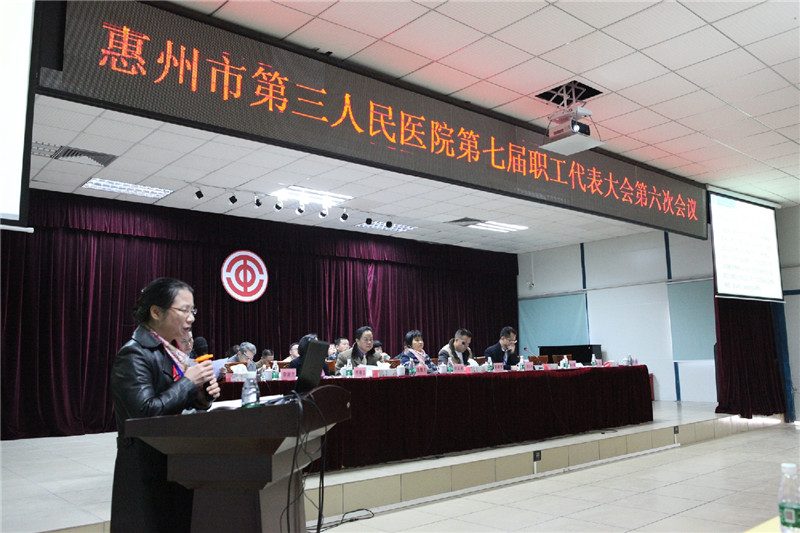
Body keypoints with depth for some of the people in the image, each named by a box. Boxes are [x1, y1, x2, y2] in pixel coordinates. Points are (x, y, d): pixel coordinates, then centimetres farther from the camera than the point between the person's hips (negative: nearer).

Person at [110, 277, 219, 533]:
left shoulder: (171, 352, 10)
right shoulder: (133, 355, -16)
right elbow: (145, 411, -26)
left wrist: (200, 398, -4)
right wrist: (188, 382, -18)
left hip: (175, 464, 8)